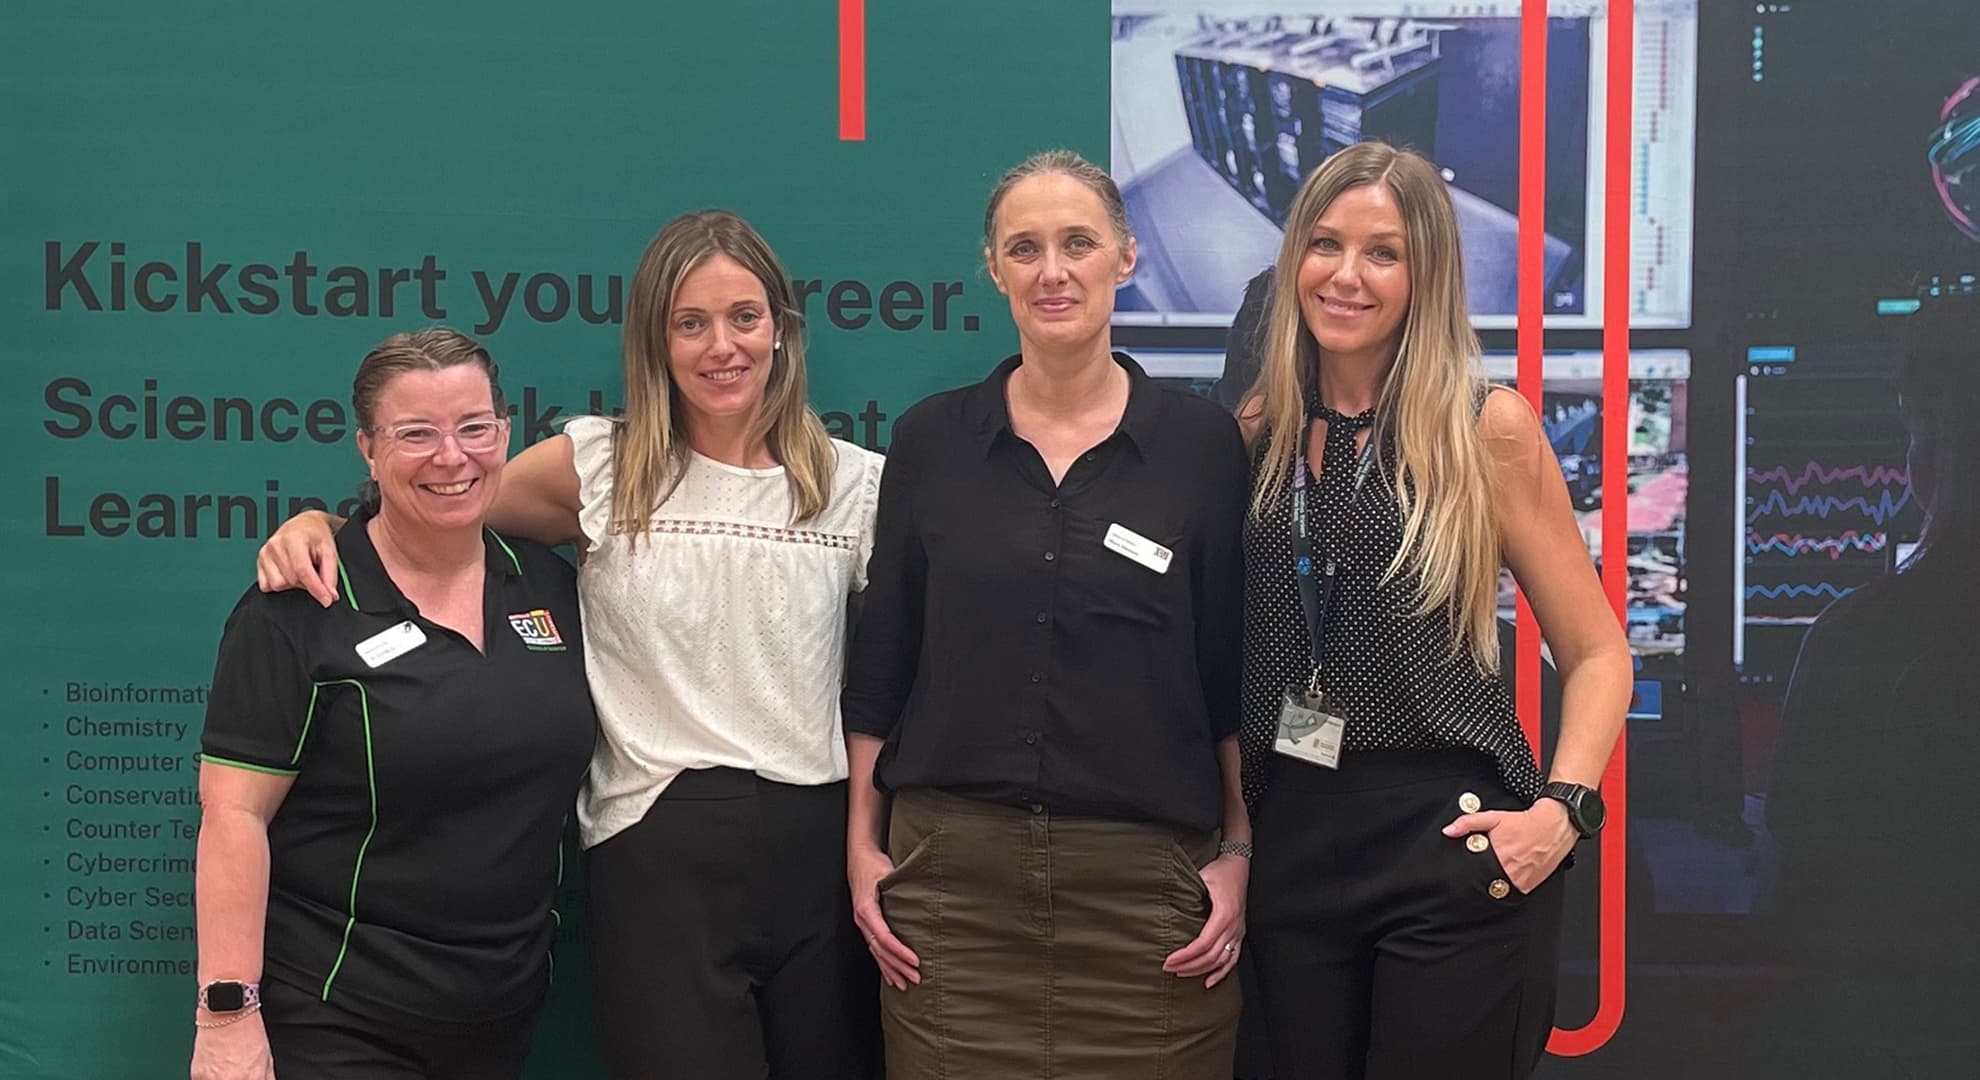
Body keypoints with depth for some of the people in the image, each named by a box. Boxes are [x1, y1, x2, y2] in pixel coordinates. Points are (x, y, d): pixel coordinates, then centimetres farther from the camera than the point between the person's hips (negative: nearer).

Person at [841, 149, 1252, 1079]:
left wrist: (1239, 851, 0)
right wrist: (863, 843, 5)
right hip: (952, 865, 1)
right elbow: (881, 664, 8)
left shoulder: (1201, 442, 0)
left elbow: (1236, 672, 4)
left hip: (1148, 870, -1)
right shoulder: (931, 439, 4)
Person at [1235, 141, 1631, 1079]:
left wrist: (1563, 808, -16)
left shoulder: (1488, 428, -5)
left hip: (1451, 844, -4)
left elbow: (1596, 653, -2)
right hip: (1291, 843, 4)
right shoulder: (1256, 432, 6)